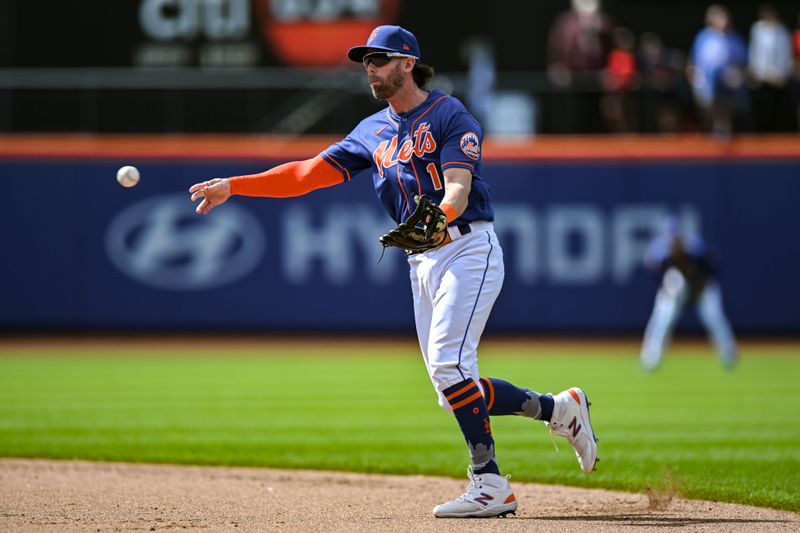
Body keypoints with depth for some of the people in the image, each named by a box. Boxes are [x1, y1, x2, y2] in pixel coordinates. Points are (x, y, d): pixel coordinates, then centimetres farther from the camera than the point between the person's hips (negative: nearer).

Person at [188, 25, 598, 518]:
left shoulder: (450, 115, -5)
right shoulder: (373, 131, 15)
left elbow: (459, 186, -18)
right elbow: (312, 172, 10)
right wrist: (234, 186, 2)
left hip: (469, 249, -7)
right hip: (423, 262, 8)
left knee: (448, 365, -21)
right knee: (453, 386, 4)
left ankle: (491, 485, -18)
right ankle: (559, 408, 23)